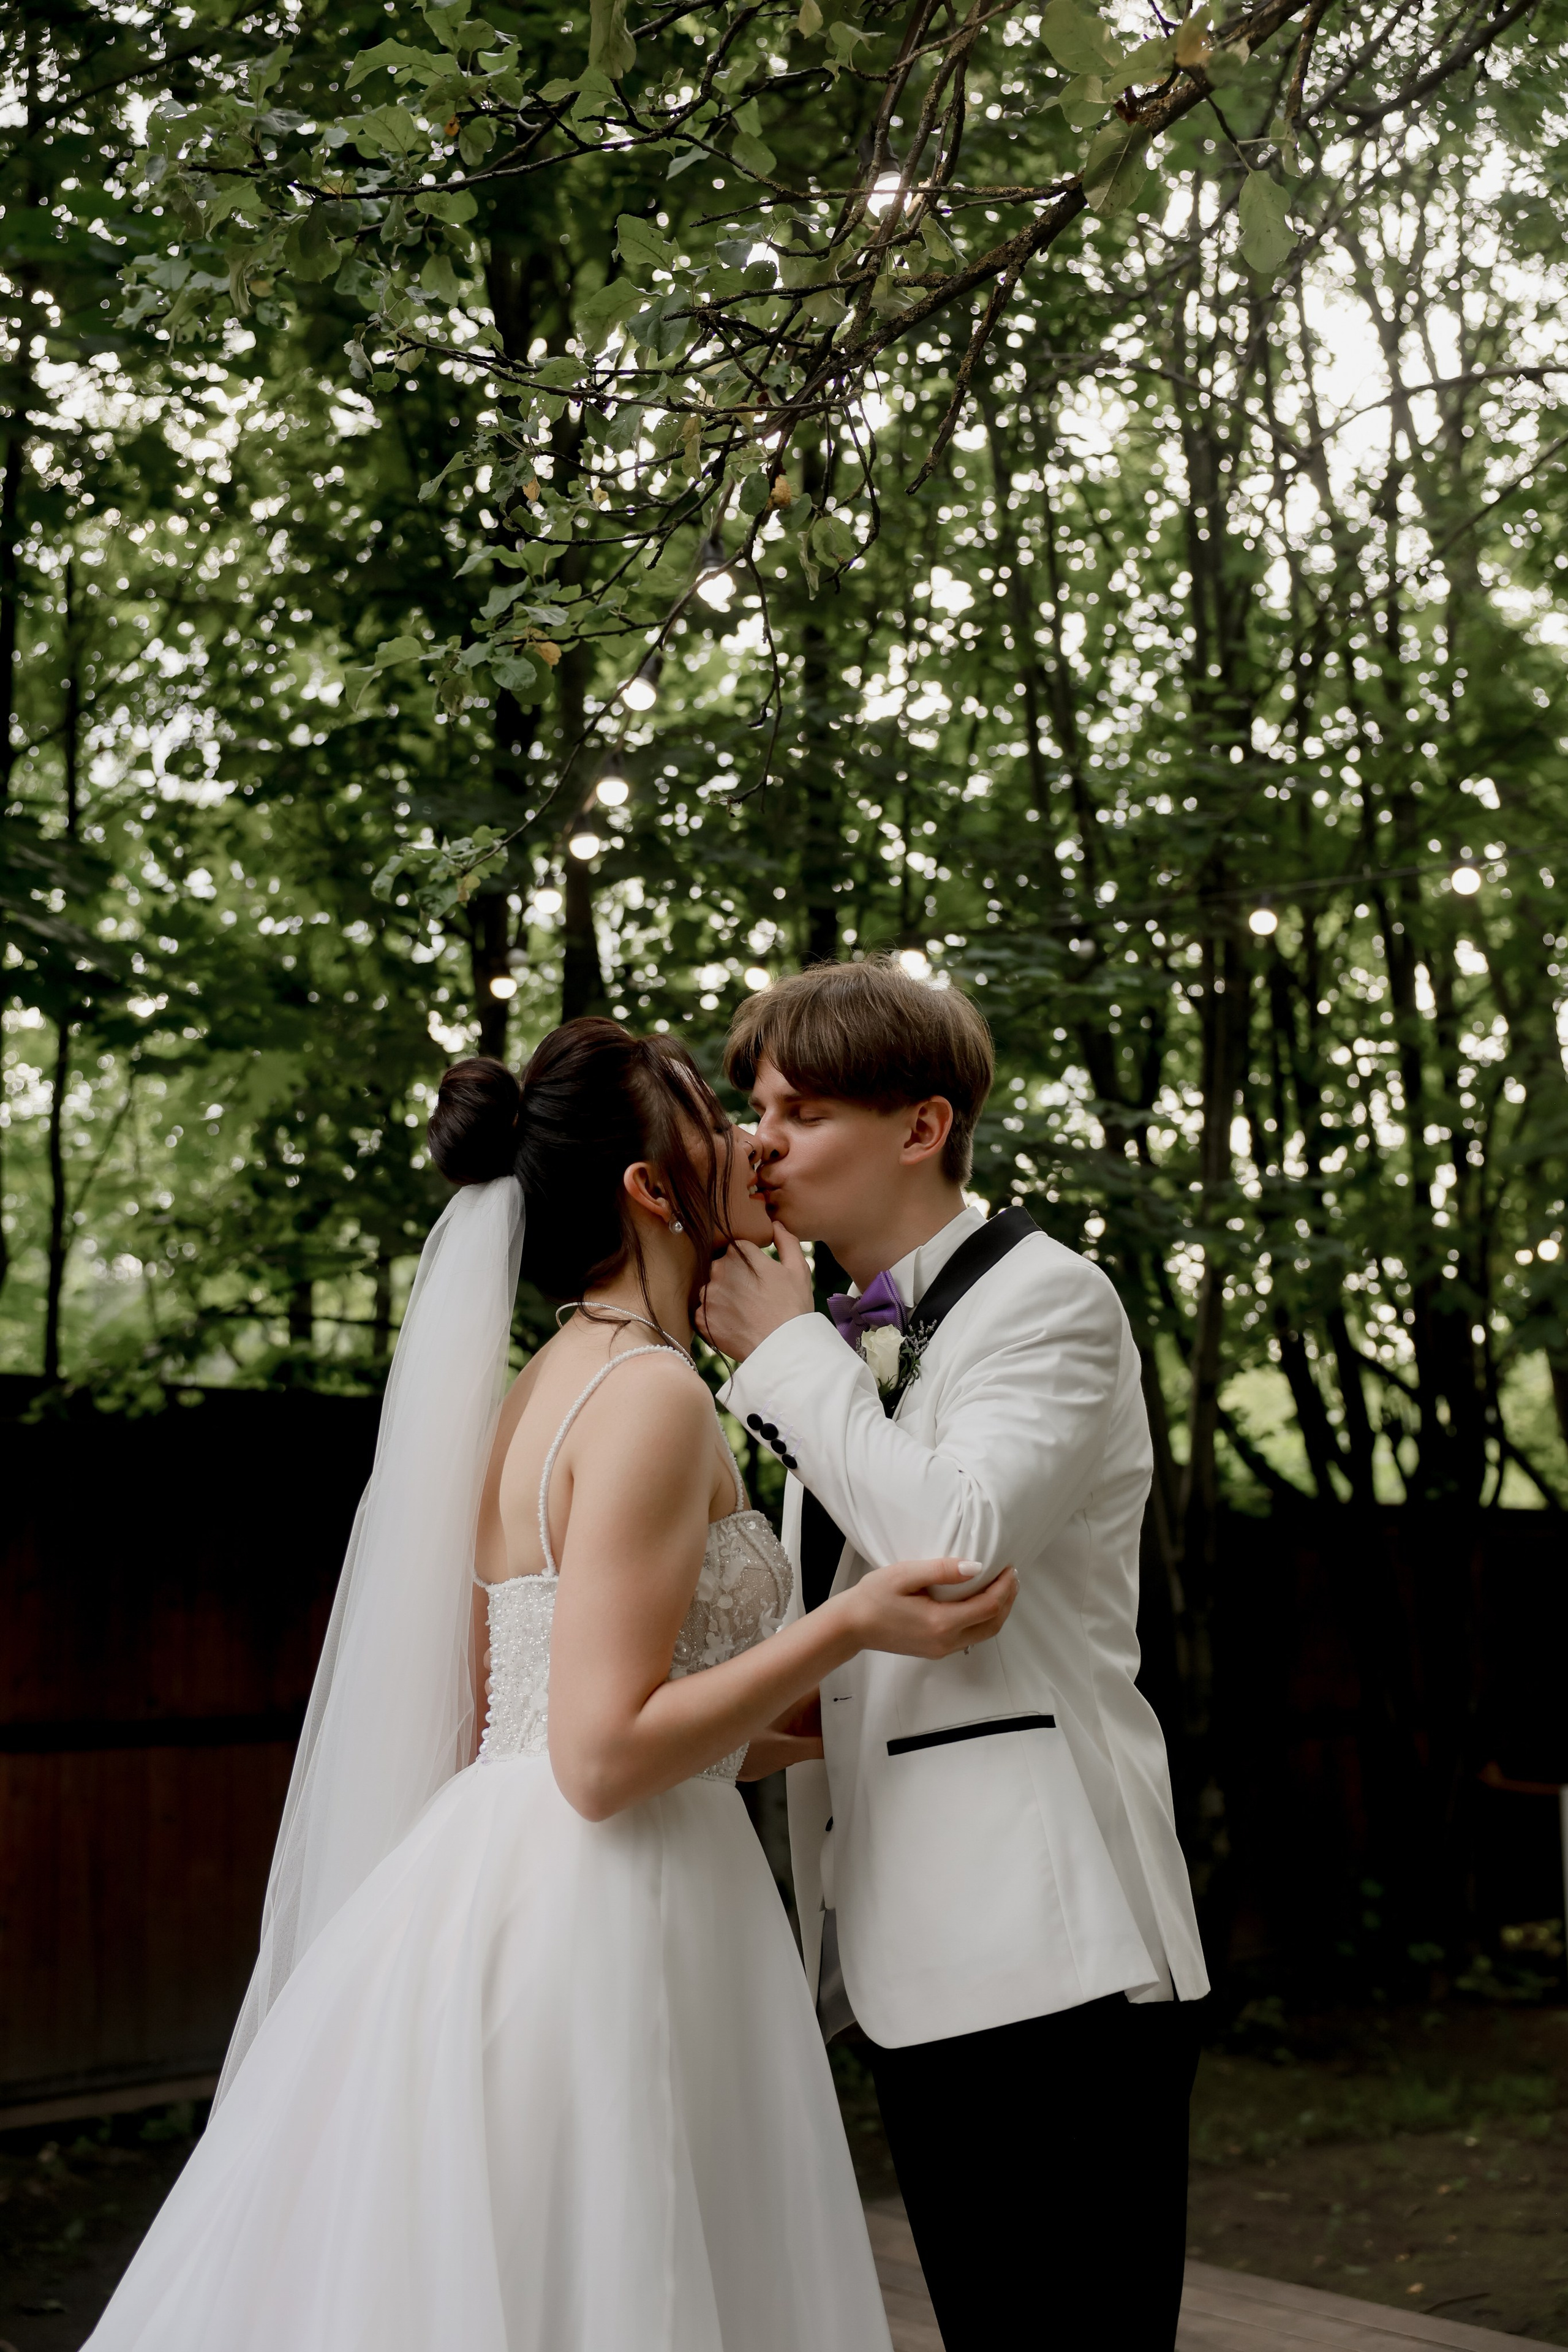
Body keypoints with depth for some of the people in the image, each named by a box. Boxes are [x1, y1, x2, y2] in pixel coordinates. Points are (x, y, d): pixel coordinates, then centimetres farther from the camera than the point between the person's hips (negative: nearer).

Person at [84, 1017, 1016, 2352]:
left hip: (497, 1886, 9)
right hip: (593, 1934, -9)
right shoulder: (655, 1398, -15)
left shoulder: (547, 1387, 13)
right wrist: (850, 1625, -18)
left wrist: (803, 1735, 21)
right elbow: (605, 1755, -20)